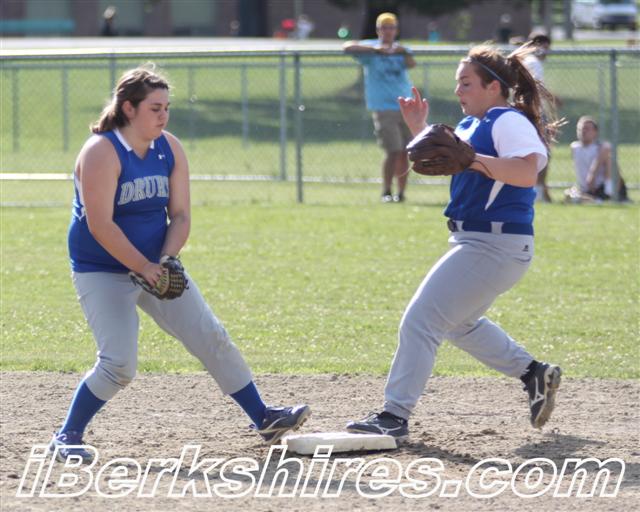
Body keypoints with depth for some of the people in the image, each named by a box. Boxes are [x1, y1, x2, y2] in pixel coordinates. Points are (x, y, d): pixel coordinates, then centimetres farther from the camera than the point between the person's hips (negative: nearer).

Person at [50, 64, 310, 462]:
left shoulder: (170, 149, 1)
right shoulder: (102, 152, -19)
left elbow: (180, 216, 0)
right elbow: (99, 224, -25)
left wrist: (166, 261, -18)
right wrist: (145, 267, -27)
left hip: (157, 265, 6)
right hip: (102, 272, -6)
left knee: (213, 339, 2)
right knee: (119, 365, -16)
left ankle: (263, 419, 11)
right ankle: (67, 437, 1)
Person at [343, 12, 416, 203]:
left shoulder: (401, 50, 10)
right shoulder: (370, 48, 1)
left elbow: (411, 64, -11)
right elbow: (347, 47, -16)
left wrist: (404, 53, -33)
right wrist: (375, 49, -24)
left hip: (405, 108, 4)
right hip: (383, 108, -4)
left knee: (405, 153, 5)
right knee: (393, 151, -13)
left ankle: (401, 192, 16)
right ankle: (386, 192, -5)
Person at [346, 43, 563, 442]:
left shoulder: (509, 121, -14)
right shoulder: (471, 125, 16)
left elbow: (527, 171, -30)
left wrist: (472, 159, -36)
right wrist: (420, 130, 14)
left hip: (494, 247, -11)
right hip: (475, 244, 11)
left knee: (420, 320, -14)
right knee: (457, 322, 27)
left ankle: (396, 416, -14)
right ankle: (534, 373, 33)